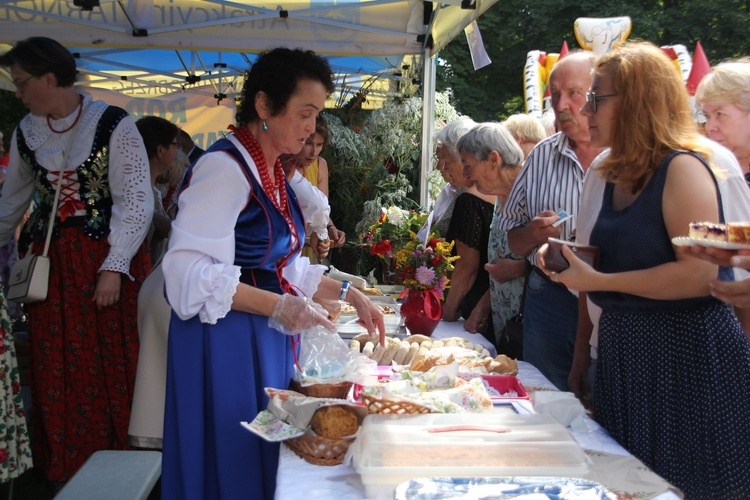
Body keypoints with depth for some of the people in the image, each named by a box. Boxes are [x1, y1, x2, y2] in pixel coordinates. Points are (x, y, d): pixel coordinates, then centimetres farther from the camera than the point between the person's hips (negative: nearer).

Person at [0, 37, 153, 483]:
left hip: (108, 262, -5)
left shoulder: (112, 125, -10)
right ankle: (66, 468, 23)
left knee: (110, 369, 1)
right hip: (51, 265, 5)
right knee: (58, 373, 8)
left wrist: (114, 267, -17)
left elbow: (136, 202, -12)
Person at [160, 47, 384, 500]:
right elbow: (191, 270, -23)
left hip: (266, 338, 9)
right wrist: (278, 306, -28)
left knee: (264, 459, 13)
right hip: (224, 342, -8)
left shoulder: (273, 172, 12)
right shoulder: (225, 166, -16)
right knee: (231, 461, 1)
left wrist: (349, 294, 10)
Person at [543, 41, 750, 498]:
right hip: (625, 353, 8)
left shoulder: (683, 169, -15)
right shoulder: (618, 176, 10)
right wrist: (571, 260, 4)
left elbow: (697, 274, -24)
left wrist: (597, 281, -20)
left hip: (688, 356, -8)